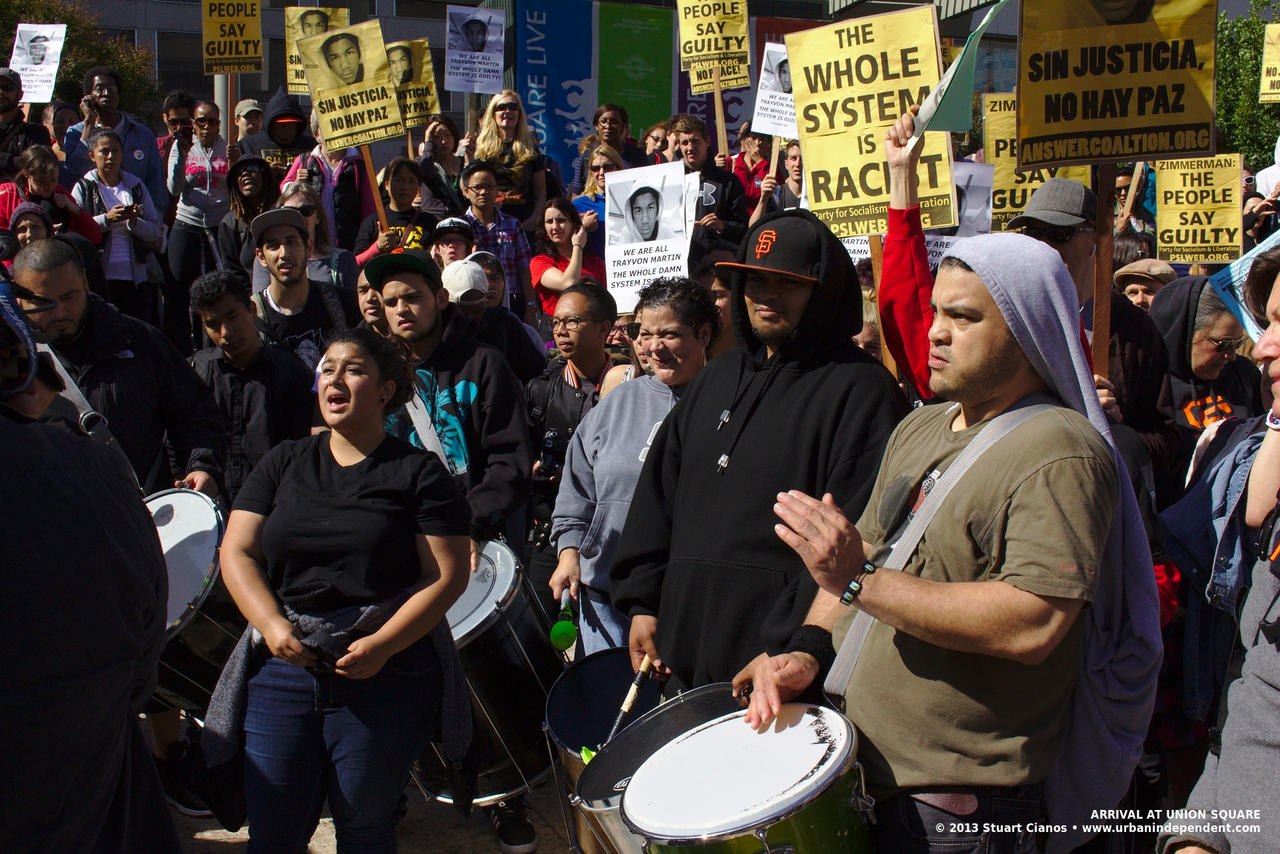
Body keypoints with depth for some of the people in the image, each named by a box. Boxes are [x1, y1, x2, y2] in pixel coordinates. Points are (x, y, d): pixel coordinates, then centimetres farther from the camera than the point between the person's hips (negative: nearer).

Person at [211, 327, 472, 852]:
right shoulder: (284, 464, 10)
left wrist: (381, 645, -16)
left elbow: (448, 576, -5)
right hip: (283, 663, 3)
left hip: (385, 674, -3)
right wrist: (273, 626, -10)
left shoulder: (418, 473, 0)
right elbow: (237, 553, 6)